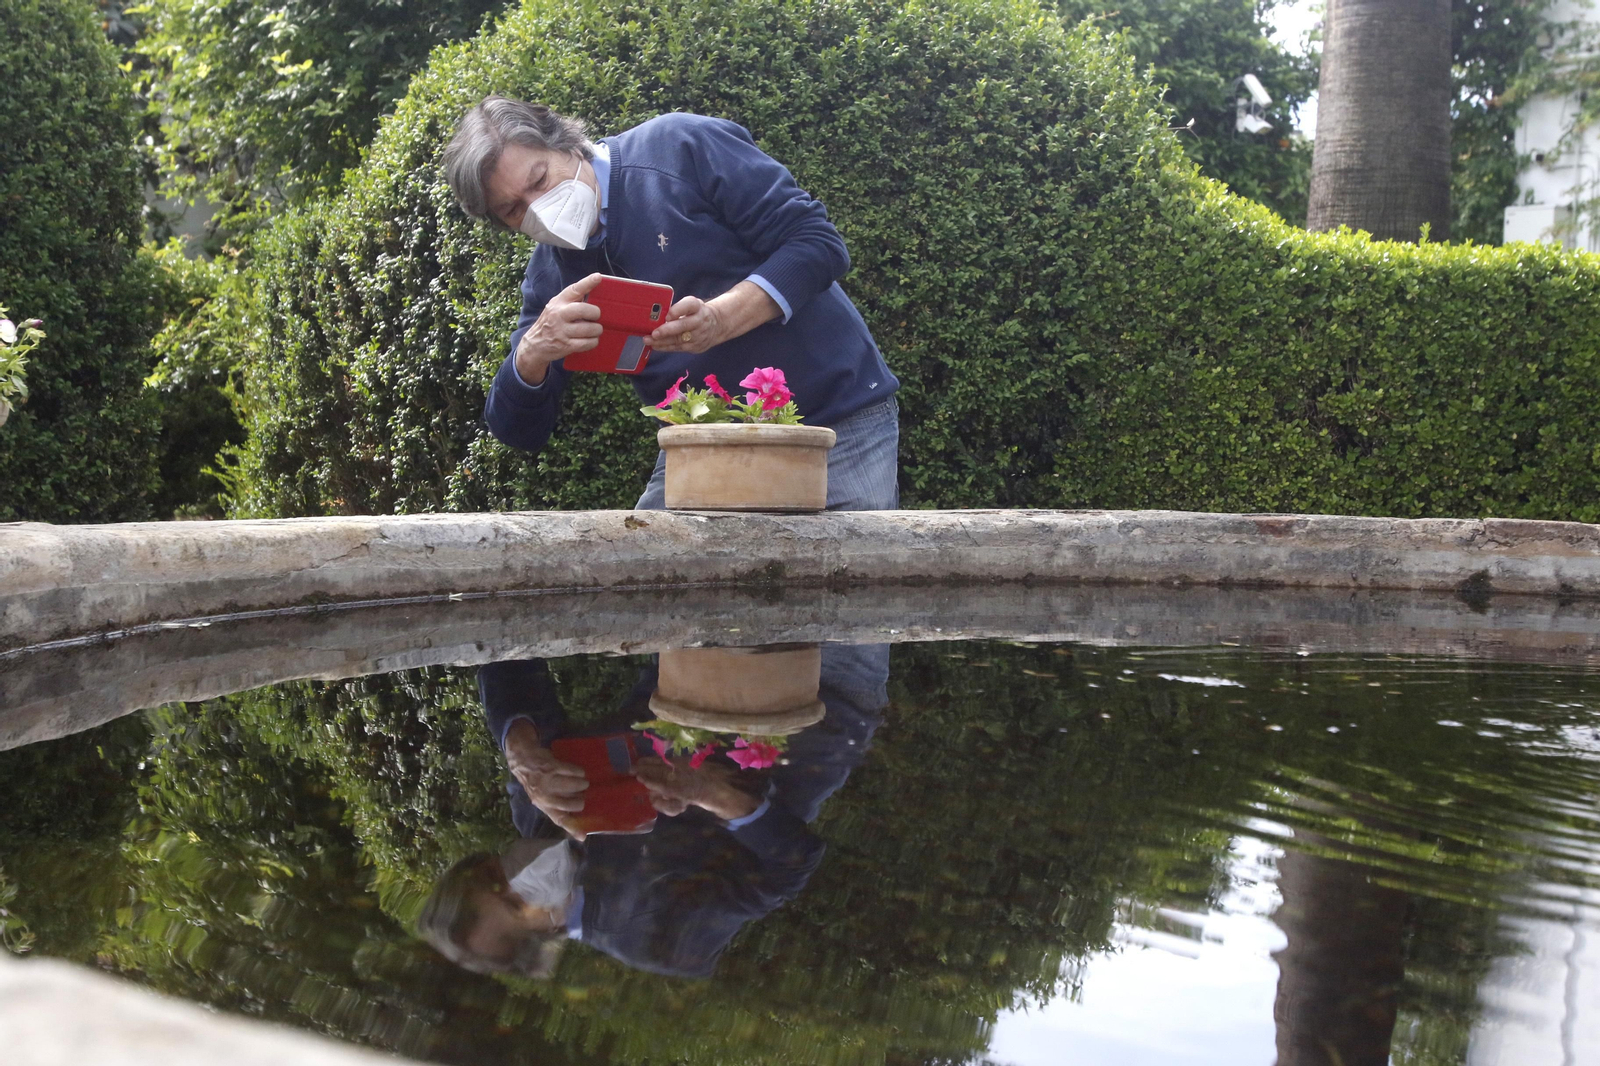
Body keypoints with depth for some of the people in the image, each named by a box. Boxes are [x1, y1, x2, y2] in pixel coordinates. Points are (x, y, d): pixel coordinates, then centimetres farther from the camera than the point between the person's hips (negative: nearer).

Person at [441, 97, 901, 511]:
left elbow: (819, 243, -15)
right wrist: (533, 351, -22)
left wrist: (719, 320, -30)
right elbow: (518, 431, 1)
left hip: (840, 424, -4)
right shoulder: (549, 273, 3)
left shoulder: (683, 147, -12)